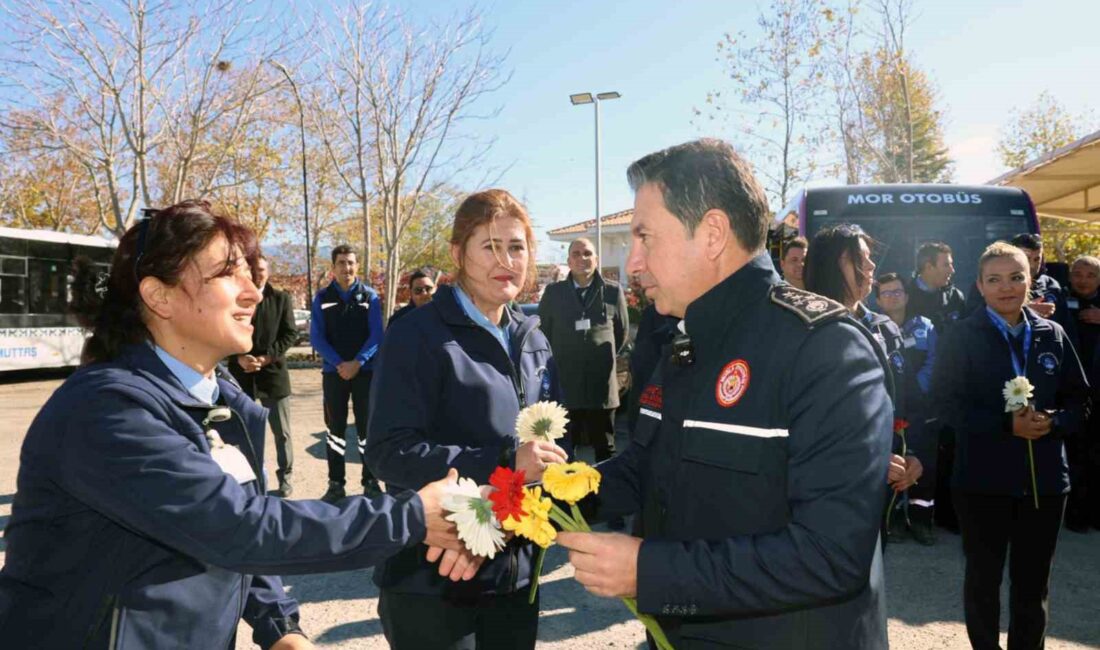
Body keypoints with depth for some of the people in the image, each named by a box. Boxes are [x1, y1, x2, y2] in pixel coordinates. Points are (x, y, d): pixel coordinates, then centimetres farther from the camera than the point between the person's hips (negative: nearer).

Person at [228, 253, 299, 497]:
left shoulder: (281, 298, 2)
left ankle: (285, 477, 20)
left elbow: (290, 333, -3)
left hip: (273, 373, -1)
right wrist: (239, 358, -14)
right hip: (241, 374, 1)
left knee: (281, 432, 7)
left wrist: (267, 357, -14)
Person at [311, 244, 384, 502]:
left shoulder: (370, 296, 0)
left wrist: (357, 362, -18)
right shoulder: (322, 298, 3)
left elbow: (376, 335, -5)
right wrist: (339, 364, -14)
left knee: (366, 428, 5)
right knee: (335, 429, 7)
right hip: (333, 372, 1)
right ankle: (335, 484, 15)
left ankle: (370, 482, 13)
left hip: (365, 371, -1)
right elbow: (316, 337, -2)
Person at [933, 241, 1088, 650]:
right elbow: (946, 401, -11)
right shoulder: (962, 336, -5)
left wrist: (1054, 422, -13)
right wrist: (1005, 425, -21)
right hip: (983, 477, -3)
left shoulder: (1053, 335, 5)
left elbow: (1079, 398, 7)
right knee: (983, 577, 11)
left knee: (1033, 583, 15)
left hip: (1044, 476, 3)